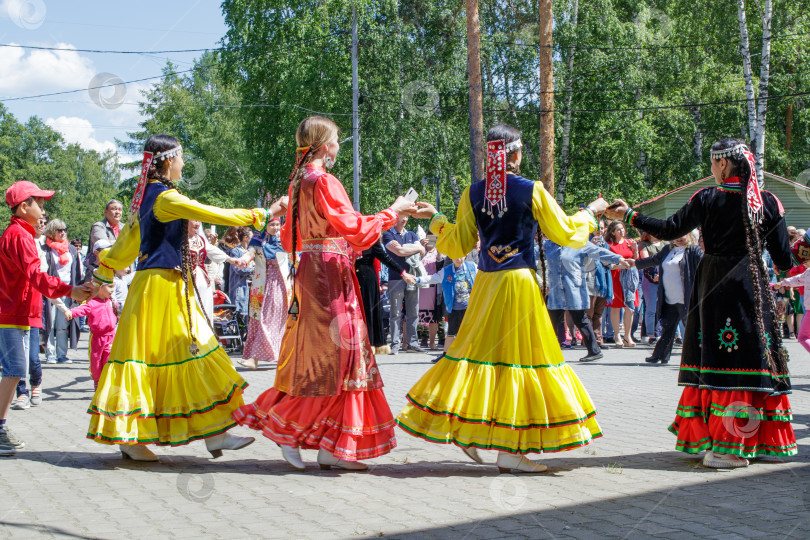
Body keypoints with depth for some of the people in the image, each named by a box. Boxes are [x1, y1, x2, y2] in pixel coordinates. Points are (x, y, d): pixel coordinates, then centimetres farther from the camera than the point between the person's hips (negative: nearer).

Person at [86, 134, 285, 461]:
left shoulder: (147, 195, 15)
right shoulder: (165, 197, -14)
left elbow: (127, 239, 24)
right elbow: (213, 215, -17)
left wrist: (102, 277, 33)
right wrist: (262, 215, -10)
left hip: (170, 287, 10)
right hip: (160, 286, -10)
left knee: (190, 351, 8)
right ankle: (130, 437, 3)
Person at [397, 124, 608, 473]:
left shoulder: (473, 193, 2)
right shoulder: (532, 191, -7)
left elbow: (458, 246, 8)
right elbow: (565, 234, 1)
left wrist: (435, 219, 23)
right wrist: (590, 212, 19)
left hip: (485, 284, 4)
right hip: (521, 283, -4)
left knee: (480, 347, 15)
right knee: (519, 352, 0)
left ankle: (465, 429, 14)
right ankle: (509, 448, 1)